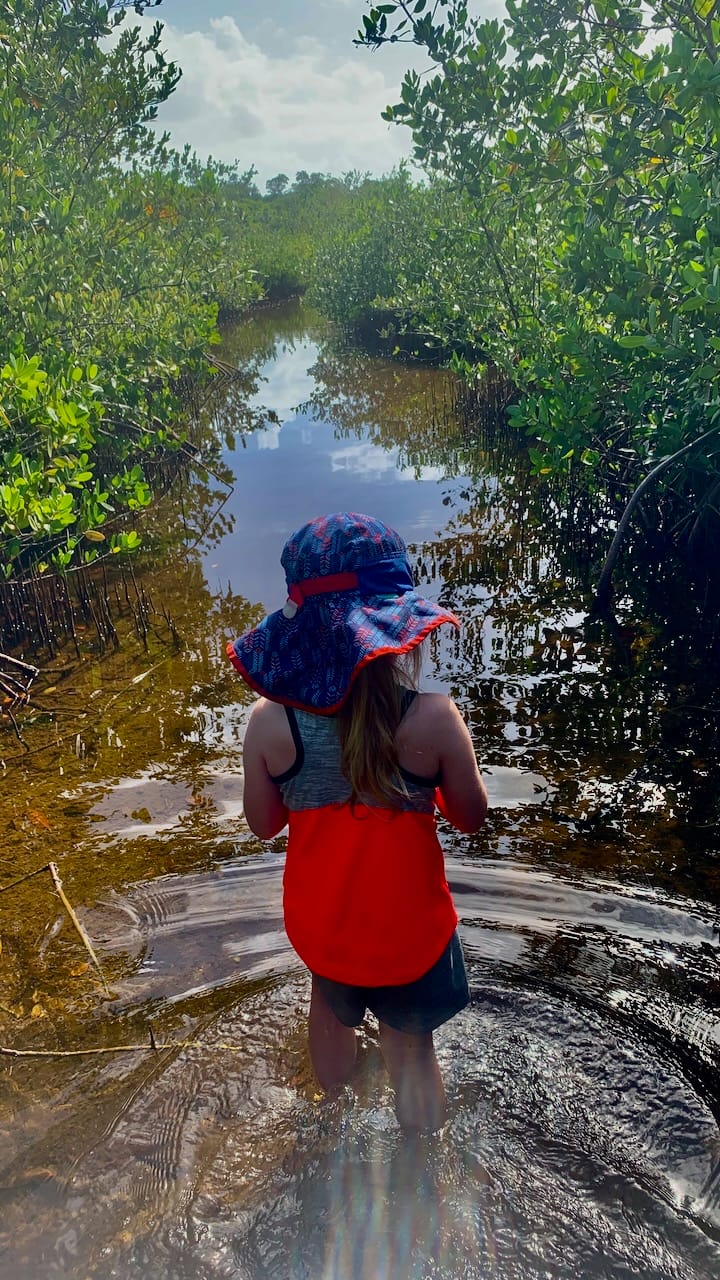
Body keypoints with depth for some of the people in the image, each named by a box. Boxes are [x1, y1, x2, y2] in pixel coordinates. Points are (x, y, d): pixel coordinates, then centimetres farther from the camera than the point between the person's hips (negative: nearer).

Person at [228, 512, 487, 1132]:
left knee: (331, 1008, 34)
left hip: (321, 919, 3)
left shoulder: (269, 721, -24)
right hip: (408, 925, -2)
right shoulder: (433, 718, -28)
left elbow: (263, 823, -7)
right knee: (411, 1045, 24)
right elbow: (471, 817, -11)